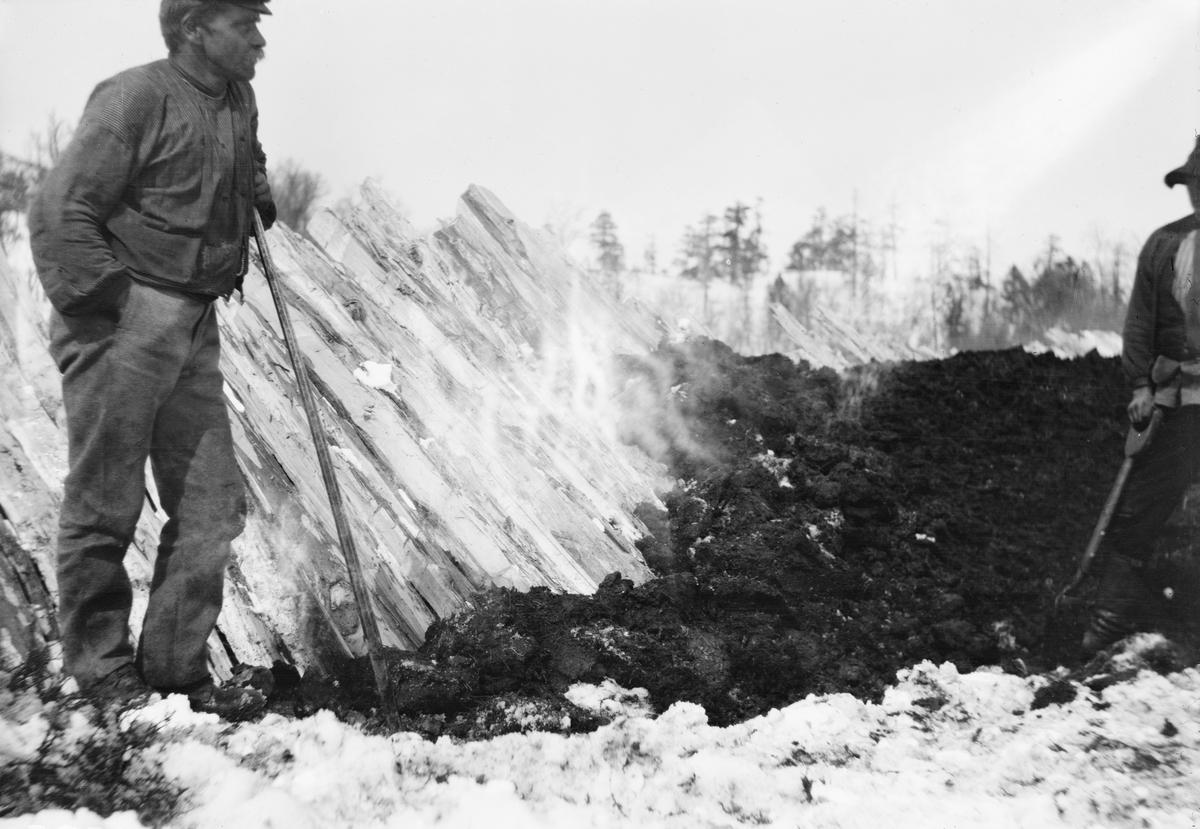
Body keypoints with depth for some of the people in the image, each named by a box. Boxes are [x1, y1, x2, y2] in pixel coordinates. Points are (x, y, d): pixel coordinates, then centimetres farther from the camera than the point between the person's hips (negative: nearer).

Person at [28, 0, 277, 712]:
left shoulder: (240, 103, 14)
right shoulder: (137, 97, -11)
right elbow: (59, 212, -14)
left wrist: (257, 197, 19)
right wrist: (109, 301, -15)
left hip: (194, 332, 8)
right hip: (122, 328, -8)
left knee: (214, 508, 6)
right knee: (105, 510, 2)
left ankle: (175, 665, 18)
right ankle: (101, 669, 16)